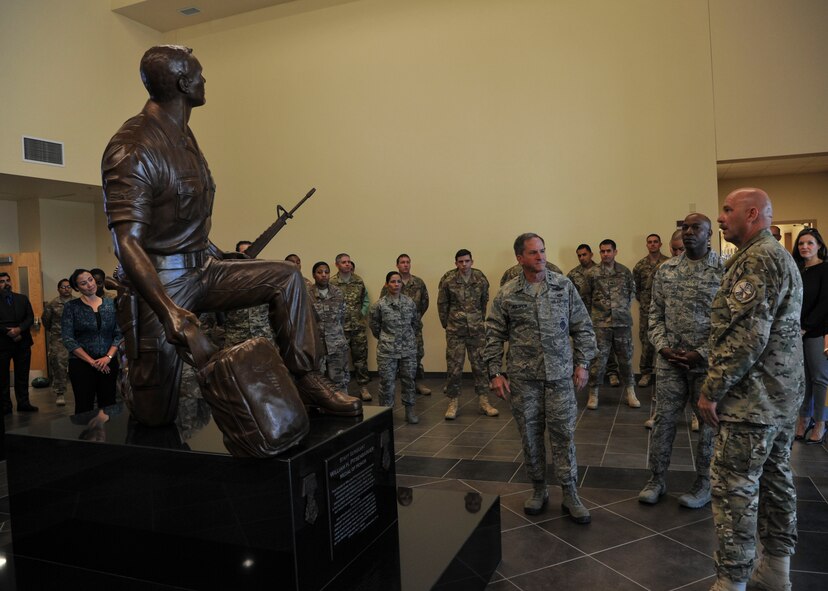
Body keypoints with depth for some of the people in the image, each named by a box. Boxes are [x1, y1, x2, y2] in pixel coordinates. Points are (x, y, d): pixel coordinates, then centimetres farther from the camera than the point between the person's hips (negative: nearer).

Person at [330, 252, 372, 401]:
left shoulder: (359, 281, 7)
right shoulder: (331, 283, -7)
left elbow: (366, 301, 14)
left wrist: (362, 314, 4)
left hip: (358, 326, 3)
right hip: (340, 327, -3)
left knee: (360, 356, 6)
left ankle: (363, 387, 15)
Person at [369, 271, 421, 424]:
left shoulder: (410, 302, 1)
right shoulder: (379, 304, -7)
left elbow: (416, 323, 14)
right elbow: (374, 325, 4)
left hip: (408, 349, 3)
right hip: (387, 350, -2)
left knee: (409, 380, 10)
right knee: (387, 382, 2)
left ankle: (409, 410, 23)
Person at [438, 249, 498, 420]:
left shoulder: (481, 279, -1)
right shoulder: (448, 280, -7)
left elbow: (484, 302, 12)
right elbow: (442, 304, 3)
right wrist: (446, 325, 6)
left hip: (477, 329, 2)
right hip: (455, 330, -2)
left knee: (480, 364, 5)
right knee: (454, 366, 1)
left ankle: (483, 401, 15)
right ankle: (452, 402, 12)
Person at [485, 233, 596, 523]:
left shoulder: (564, 286, 1)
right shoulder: (506, 295, -1)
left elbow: (583, 328, 5)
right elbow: (494, 337, 3)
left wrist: (582, 363, 0)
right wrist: (495, 373, -3)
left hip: (560, 374, 0)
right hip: (522, 378, 0)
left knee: (563, 434, 4)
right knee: (530, 435, 10)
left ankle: (570, 495, 18)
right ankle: (538, 489, 28)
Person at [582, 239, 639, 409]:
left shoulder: (625, 272, 5)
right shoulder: (592, 273, -1)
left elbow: (632, 291, 17)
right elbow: (586, 298, 6)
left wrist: (625, 309, 11)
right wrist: (593, 317, 9)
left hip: (623, 322, 2)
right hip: (600, 323, -2)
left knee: (626, 358, 9)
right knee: (598, 359, 0)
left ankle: (630, 393, 21)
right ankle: (593, 394, 11)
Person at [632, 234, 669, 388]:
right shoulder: (640, 265, 7)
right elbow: (635, 287, 12)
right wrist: (643, 301, 8)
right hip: (646, 310, 2)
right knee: (646, 341, 5)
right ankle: (646, 372, 14)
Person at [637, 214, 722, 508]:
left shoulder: (724, 271, -6)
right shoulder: (665, 269, 5)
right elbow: (655, 313, 7)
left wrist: (702, 353, -14)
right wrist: (663, 347, -6)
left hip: (707, 361, -2)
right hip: (669, 359, 3)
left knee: (709, 421, 10)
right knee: (663, 419, 8)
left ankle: (704, 483, 27)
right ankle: (656, 479, 22)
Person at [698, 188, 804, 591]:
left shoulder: (758, 259, -17)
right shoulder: (780, 257, 17)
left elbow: (747, 335, -26)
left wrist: (712, 389, -19)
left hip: (753, 398, -11)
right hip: (782, 394, 11)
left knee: (735, 486, -4)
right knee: (775, 479, 16)